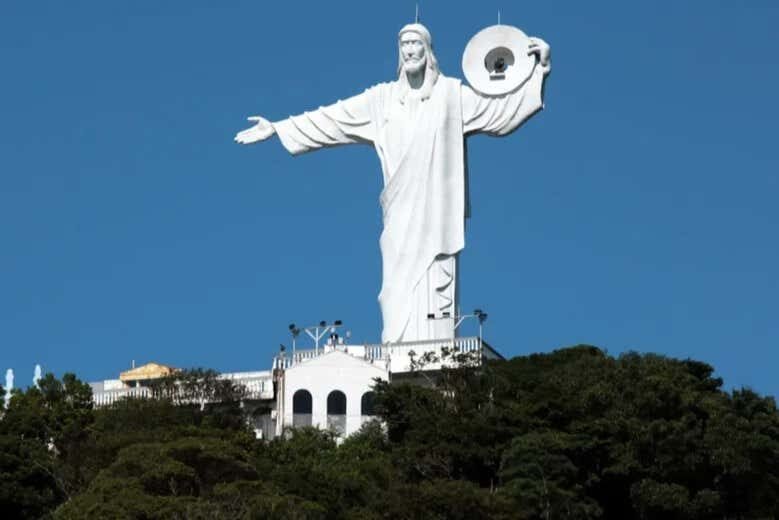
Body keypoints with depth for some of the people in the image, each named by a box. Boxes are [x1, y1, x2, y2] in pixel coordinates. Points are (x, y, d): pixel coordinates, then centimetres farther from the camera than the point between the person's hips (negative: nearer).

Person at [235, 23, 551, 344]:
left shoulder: (452, 93, 6)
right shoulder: (383, 98, 12)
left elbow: (501, 105, 1)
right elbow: (330, 118, 14)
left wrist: (538, 70, -8)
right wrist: (278, 128, 13)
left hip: (437, 210, -2)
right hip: (401, 211, 2)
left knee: (436, 289, -8)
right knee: (400, 289, -4)